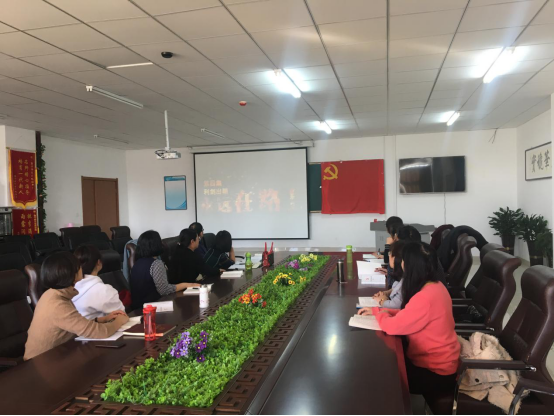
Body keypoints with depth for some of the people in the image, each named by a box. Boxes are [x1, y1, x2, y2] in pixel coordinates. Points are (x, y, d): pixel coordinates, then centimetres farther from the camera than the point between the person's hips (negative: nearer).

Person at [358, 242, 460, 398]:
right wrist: (376, 310, 4)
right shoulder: (435, 286, -1)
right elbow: (407, 314, 10)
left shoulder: (425, 297, -32)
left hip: (436, 372, -8)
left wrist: (379, 313, -7)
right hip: (438, 360, 8)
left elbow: (392, 326, -29)